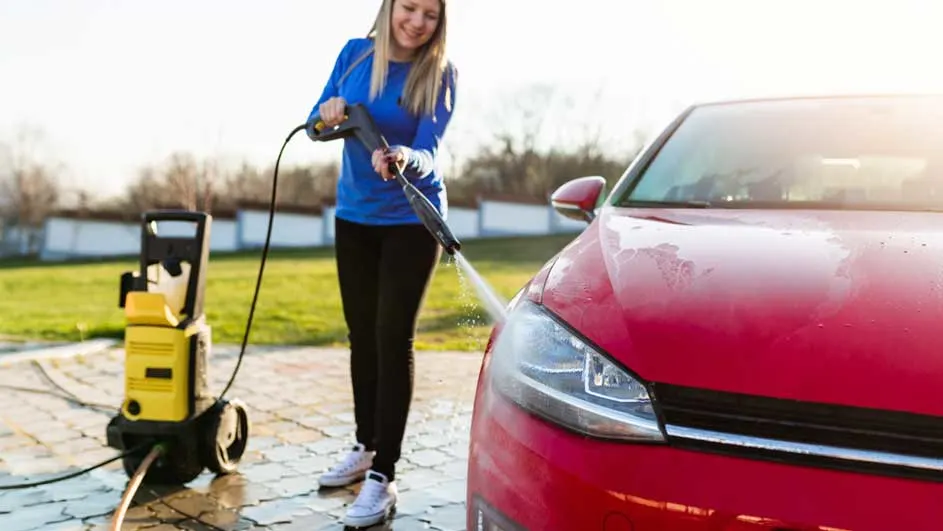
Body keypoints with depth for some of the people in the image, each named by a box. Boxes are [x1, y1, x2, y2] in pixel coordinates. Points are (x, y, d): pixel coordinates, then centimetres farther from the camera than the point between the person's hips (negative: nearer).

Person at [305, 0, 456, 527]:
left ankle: (383, 478, -2)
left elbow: (428, 153, -20)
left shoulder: (440, 73, -12)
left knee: (393, 340, -7)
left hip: (412, 221, -4)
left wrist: (403, 160, -42)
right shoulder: (356, 53, -1)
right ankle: (365, 448, 29)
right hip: (354, 217, 5)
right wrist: (328, 111, -18)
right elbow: (317, 122, 4)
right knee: (362, 336, 13)